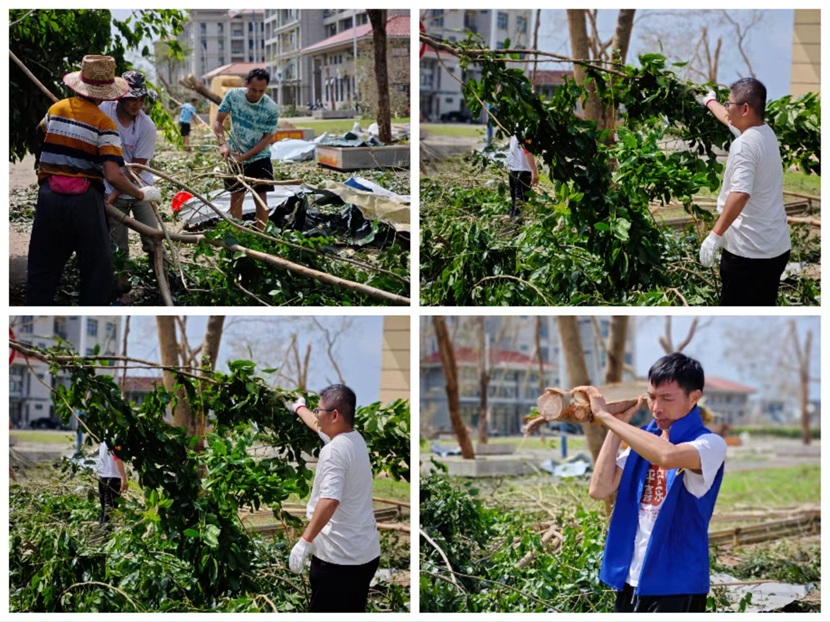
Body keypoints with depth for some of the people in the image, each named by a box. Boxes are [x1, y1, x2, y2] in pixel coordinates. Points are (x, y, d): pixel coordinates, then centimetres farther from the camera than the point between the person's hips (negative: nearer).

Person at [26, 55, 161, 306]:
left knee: (42, 269, 11)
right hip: (85, 199, -4)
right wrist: (141, 194, -3)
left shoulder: (56, 109, 5)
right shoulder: (103, 123, -9)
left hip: (49, 197, 4)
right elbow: (113, 176, -17)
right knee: (97, 268, 8)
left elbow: (41, 134, 30)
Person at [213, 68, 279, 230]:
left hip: (259, 157, -2)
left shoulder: (271, 109, -19)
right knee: (236, 197, 6)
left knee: (261, 198, -4)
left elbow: (268, 138, -14)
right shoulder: (233, 95, -14)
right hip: (235, 156, 2)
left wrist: (245, 156, -21)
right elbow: (218, 121, -8)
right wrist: (223, 143, -25)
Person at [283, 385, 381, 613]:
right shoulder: (356, 439, 10)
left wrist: (305, 541, -33)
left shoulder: (334, 451, -19)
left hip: (337, 556, -9)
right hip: (366, 553, 9)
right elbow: (319, 426, 33)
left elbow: (329, 501, -31)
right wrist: (299, 408, 50)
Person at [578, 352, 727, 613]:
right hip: (632, 581, 7)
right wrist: (620, 424, -3)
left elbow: (668, 456, -35)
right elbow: (600, 489, 0)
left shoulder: (709, 444, -12)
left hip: (676, 586, -7)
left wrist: (606, 417, -26)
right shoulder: (644, 440, 9)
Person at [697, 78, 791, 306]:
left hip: (747, 250, -9)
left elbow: (740, 194, -32)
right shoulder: (766, 133, 10)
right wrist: (710, 101, 50)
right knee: (764, 306, 16)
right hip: (777, 247, 9)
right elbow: (729, 120, 33)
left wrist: (715, 234, -34)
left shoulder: (744, 144, -19)